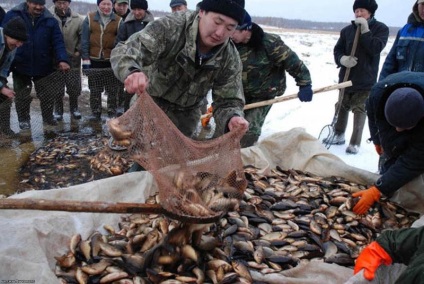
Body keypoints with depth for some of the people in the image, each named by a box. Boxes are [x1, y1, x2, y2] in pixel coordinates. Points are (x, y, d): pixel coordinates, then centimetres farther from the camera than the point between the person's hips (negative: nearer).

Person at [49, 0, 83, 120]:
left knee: (74, 86, 9)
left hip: (72, 58, 2)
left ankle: (74, 108, 29)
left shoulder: (76, 19, -3)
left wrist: (78, 50, -1)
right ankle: (58, 109, 22)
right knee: (57, 86, 5)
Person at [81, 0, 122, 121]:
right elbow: (84, 40, 1)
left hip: (111, 61, -1)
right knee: (94, 90, 8)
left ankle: (112, 113, 16)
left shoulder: (118, 20, 0)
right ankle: (96, 113, 19)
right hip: (94, 60, 1)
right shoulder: (89, 19, 2)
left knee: (112, 89, 5)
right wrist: (85, 59, -5)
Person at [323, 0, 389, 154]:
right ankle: (339, 135, 31)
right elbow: (337, 50, 6)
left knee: (360, 110, -3)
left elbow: (375, 49, -17)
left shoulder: (381, 28, -3)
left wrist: (364, 30, -19)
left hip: (366, 79, -4)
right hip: (346, 77, 4)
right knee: (342, 107, 15)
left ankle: (355, 143, 4)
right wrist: (342, 59, -16)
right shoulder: (347, 30, 6)